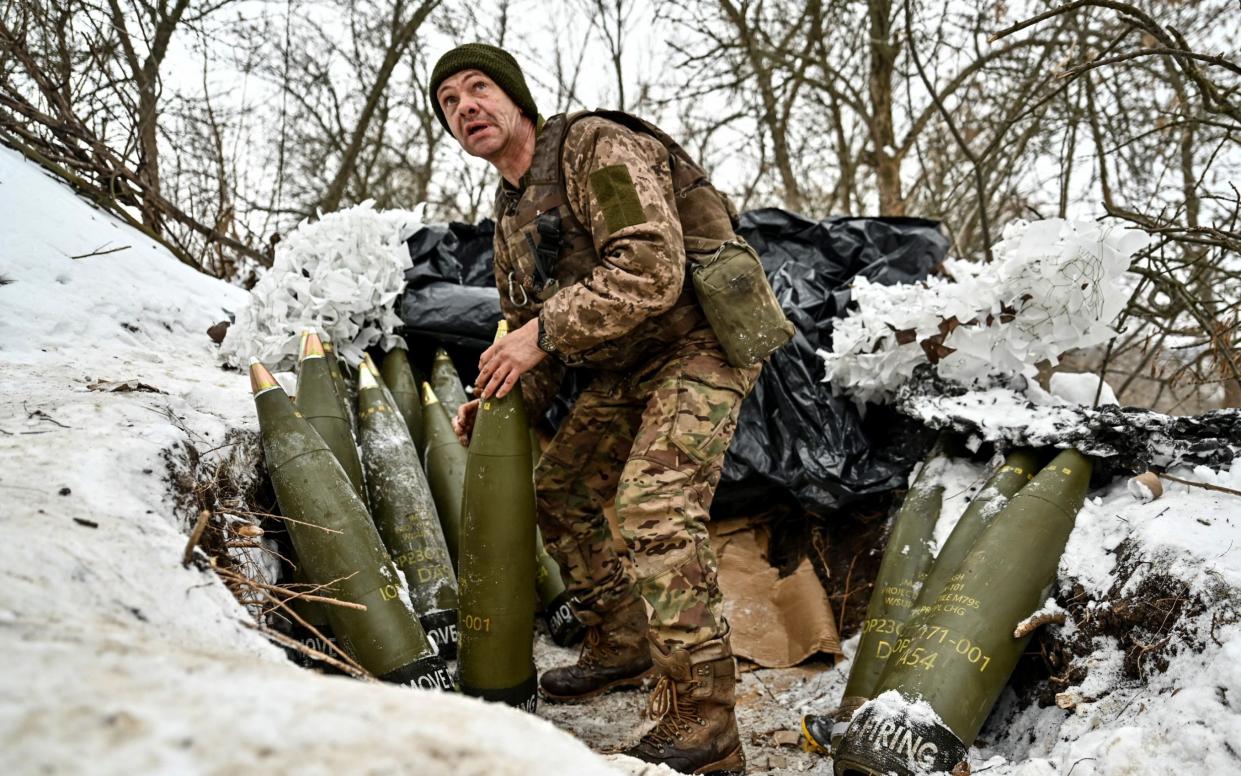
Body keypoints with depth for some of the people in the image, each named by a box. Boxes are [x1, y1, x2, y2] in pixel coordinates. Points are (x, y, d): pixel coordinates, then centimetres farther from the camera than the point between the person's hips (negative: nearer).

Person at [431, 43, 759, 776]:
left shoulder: (597, 148, -17)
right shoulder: (511, 213, 12)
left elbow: (652, 268, -30)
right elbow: (529, 323, 17)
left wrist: (544, 332, -28)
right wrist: (503, 402, -2)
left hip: (697, 345, -10)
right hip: (623, 368, 10)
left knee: (656, 509, -24)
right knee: (561, 493, 15)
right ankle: (621, 647, 31)